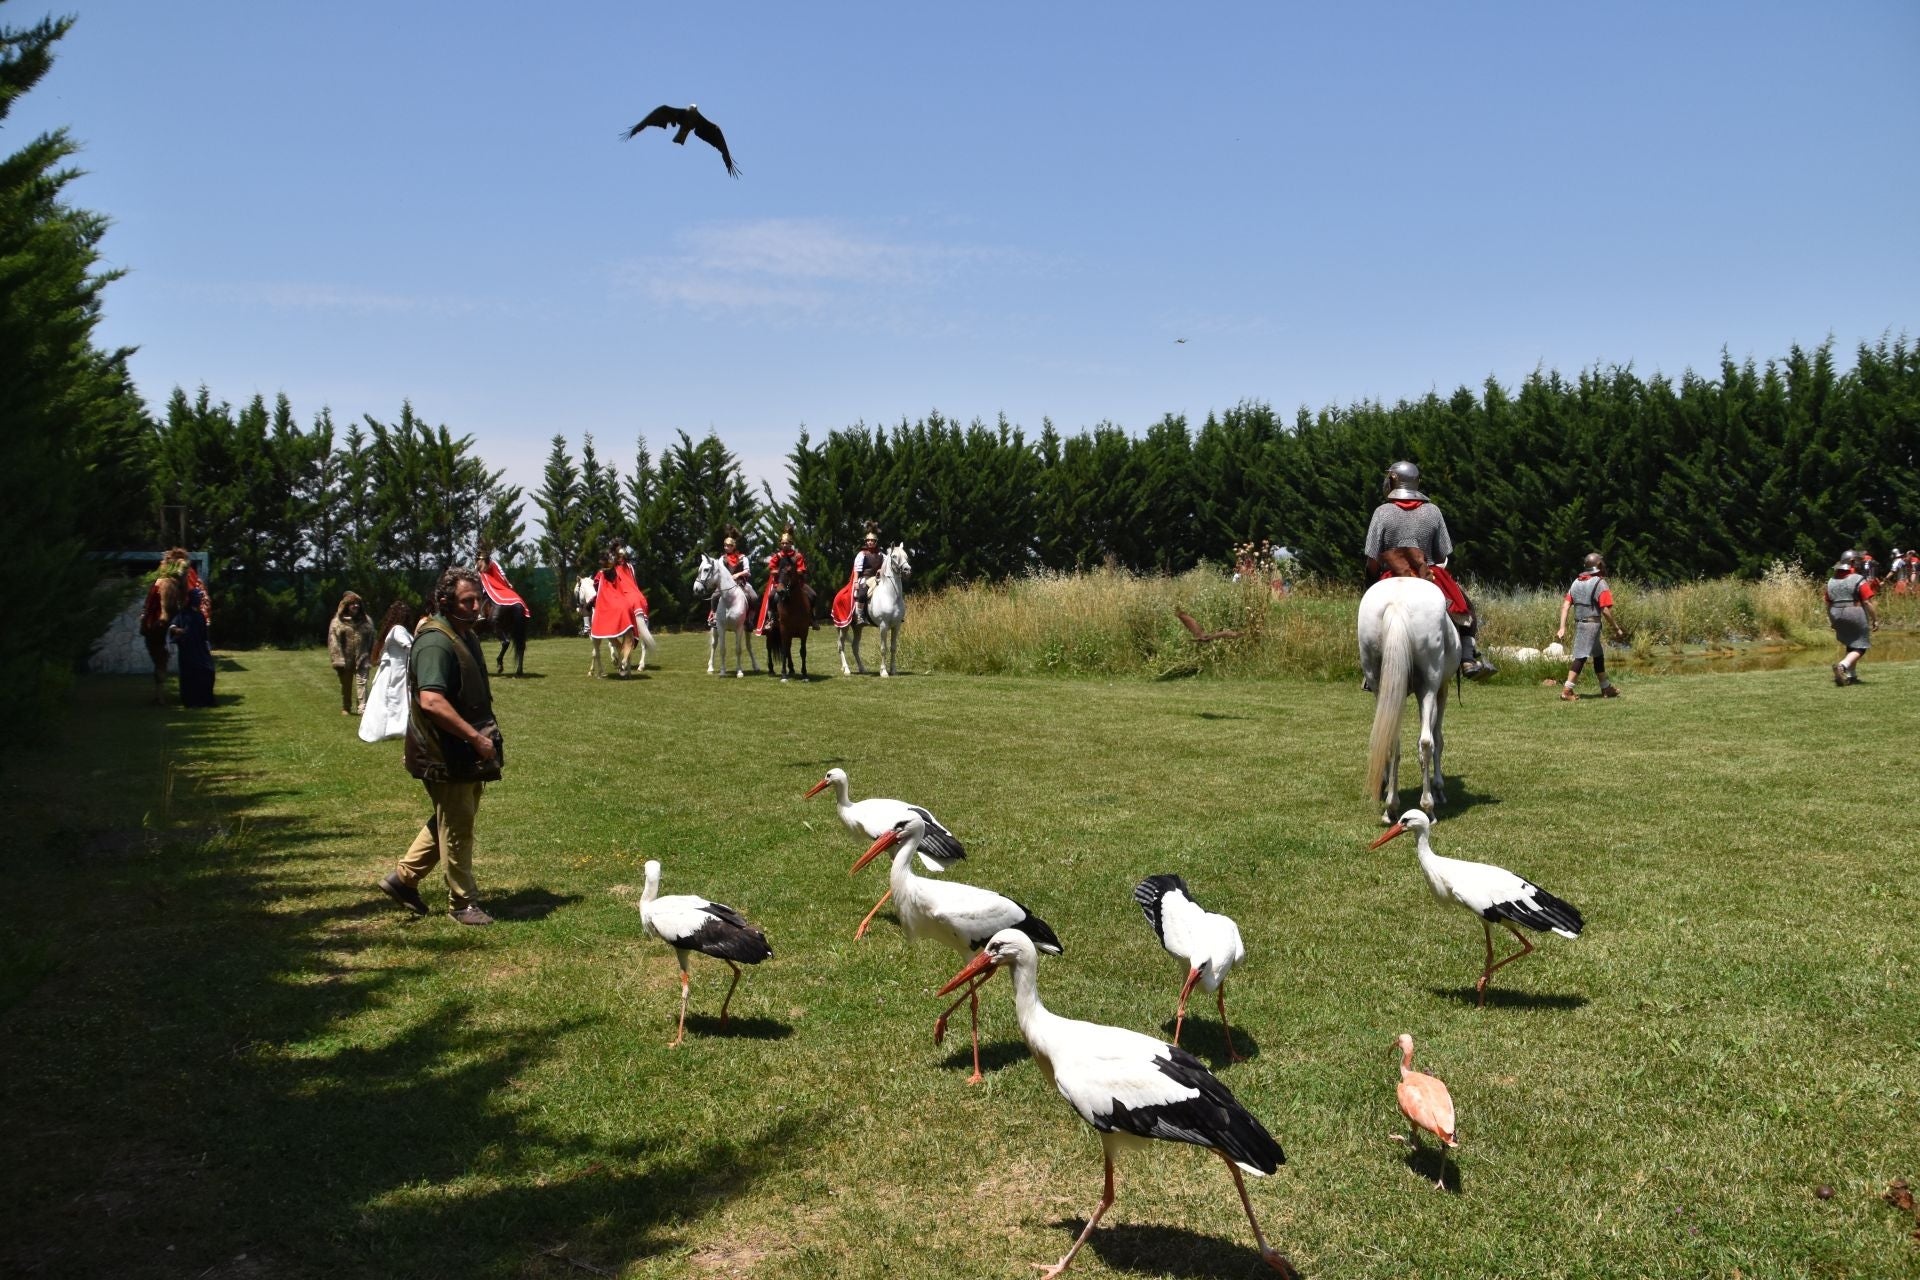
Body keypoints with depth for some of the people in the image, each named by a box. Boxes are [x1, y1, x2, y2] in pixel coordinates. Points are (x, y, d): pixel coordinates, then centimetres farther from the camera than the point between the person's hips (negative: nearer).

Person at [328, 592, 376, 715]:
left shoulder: (365, 621, 7)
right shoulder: (338, 621, 0)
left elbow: (371, 640, 7)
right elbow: (333, 640, -4)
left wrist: (371, 658, 0)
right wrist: (337, 658, -12)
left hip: (362, 658, 0)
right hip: (345, 659, 0)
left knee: (361, 682, -12)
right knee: (346, 685, 13)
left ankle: (362, 708, -18)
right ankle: (346, 708, 26)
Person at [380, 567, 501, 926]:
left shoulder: (465, 636, 11)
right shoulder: (435, 643, -21)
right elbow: (432, 701, -33)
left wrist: (482, 737, 19)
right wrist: (476, 738, -28)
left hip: (467, 754, 10)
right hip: (446, 757, -10)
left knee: (449, 823, 20)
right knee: (457, 828, 3)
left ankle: (404, 878, 31)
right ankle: (462, 902, 16)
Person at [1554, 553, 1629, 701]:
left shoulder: (1576, 582, 11)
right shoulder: (1600, 583, -10)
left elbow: (1565, 605, 4)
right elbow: (1606, 611, -16)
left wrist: (1562, 627, 1)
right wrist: (1616, 629, -6)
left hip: (1579, 624, 8)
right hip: (1592, 624, -8)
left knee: (1598, 655, 20)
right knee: (1581, 657, -8)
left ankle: (1606, 688, 30)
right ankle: (1566, 691, -13)